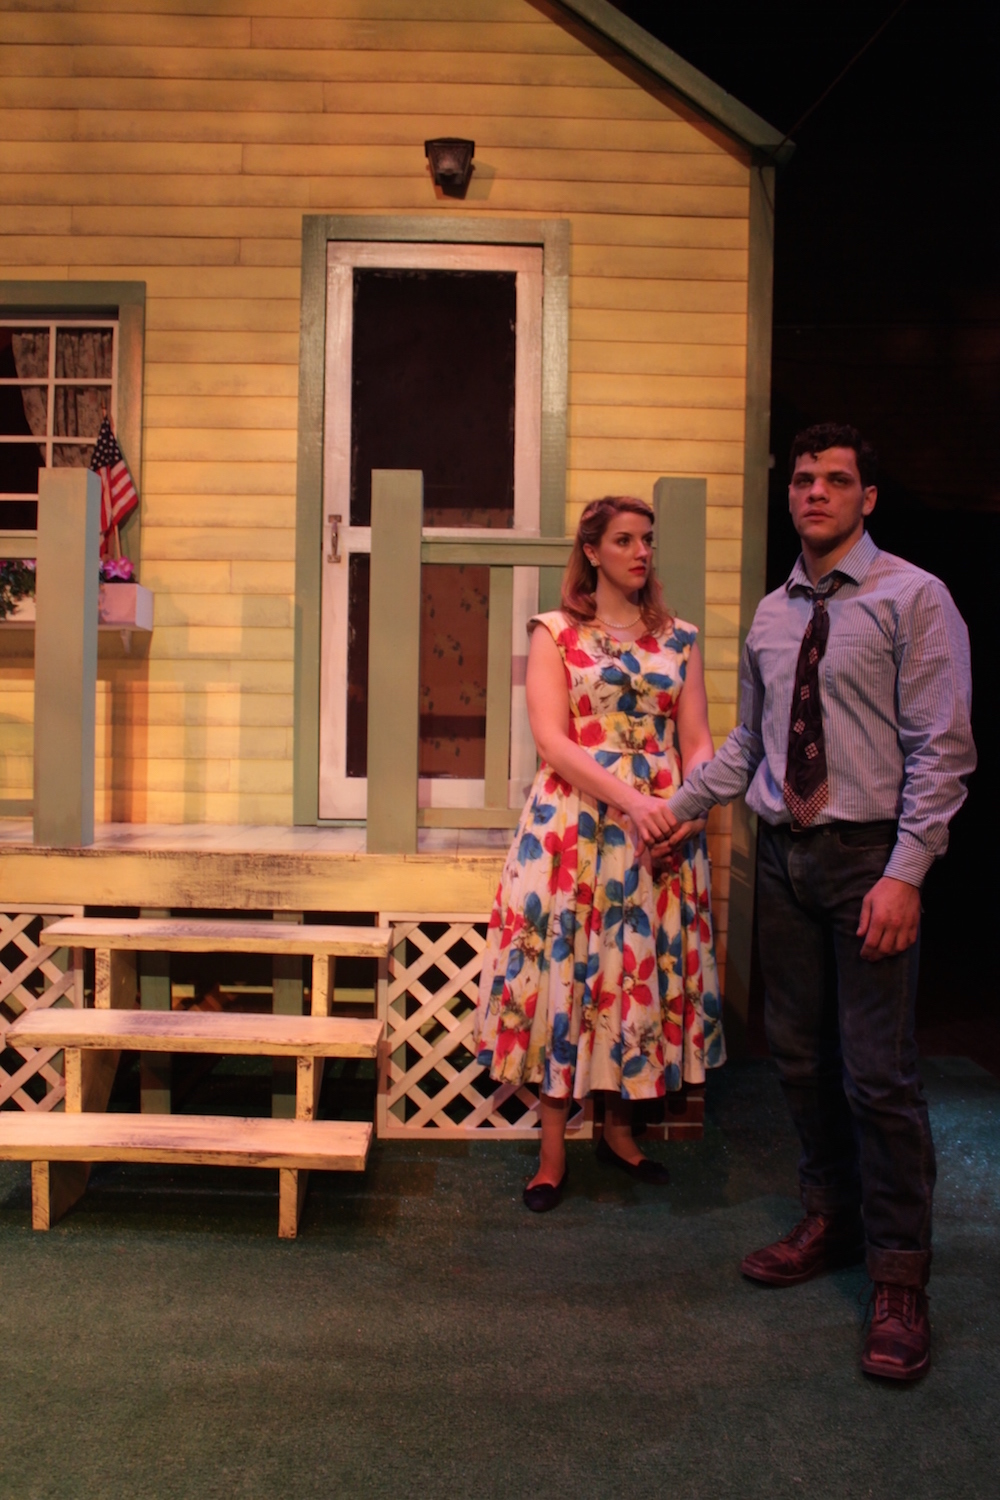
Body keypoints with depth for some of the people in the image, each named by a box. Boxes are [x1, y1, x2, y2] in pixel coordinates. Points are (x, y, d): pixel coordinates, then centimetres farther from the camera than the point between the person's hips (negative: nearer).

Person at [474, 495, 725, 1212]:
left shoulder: (679, 638, 11)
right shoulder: (556, 633, 2)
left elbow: (697, 741, 7)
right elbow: (551, 739, -9)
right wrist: (628, 798, -20)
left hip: (662, 831, 3)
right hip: (572, 824, -3)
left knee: (645, 970, 7)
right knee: (564, 968, -1)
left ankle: (620, 1126, 24)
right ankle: (554, 1144, 10)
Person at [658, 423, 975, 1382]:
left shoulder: (912, 599, -6)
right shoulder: (772, 615, 12)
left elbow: (940, 750, -11)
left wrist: (904, 875, -17)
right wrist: (680, 806, 13)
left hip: (867, 856, -6)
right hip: (784, 853, 6)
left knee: (876, 1072, -4)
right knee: (798, 1055, 13)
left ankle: (899, 1280, 10)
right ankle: (831, 1222, 31)